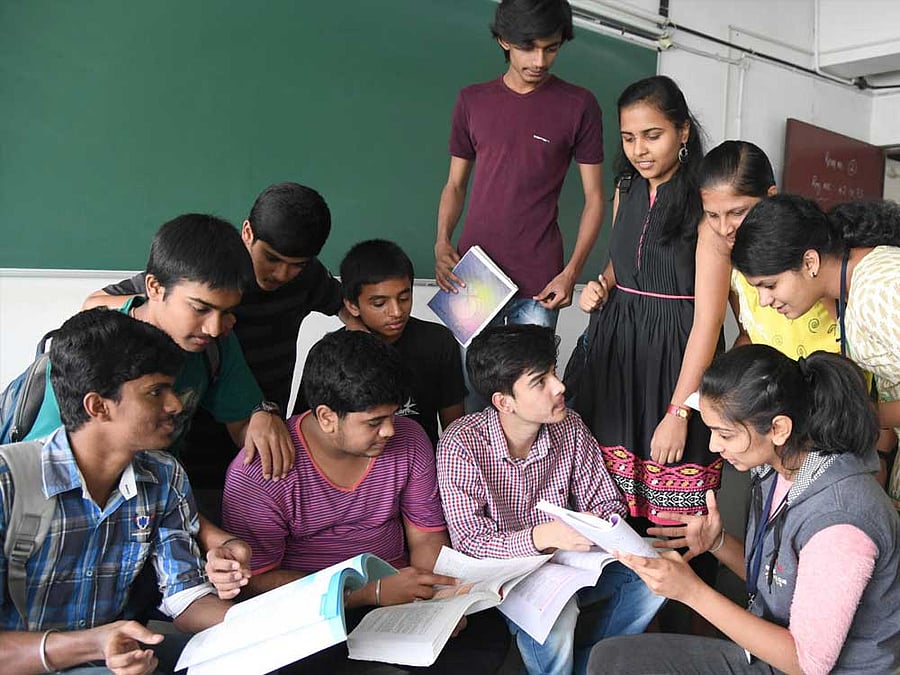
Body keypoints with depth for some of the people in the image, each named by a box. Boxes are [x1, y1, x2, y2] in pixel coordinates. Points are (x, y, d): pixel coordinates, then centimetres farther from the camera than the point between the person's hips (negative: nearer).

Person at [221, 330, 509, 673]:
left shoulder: (409, 442, 0)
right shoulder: (255, 474, -15)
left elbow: (426, 538, 7)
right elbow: (257, 580, -14)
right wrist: (374, 592, -23)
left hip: (397, 591, 4)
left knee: (491, 632, -20)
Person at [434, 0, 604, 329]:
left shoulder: (579, 105, 0)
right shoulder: (472, 101, 8)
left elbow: (594, 197, 2)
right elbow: (455, 184, 13)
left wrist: (571, 272, -9)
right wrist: (442, 241, -5)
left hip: (537, 284, -2)